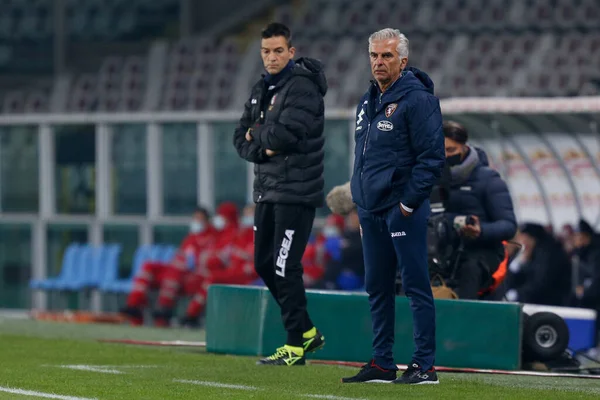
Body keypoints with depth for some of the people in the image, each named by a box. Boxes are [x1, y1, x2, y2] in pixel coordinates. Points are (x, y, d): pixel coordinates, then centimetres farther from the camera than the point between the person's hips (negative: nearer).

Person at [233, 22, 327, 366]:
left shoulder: (302, 87, -13)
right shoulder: (262, 90, 15)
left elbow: (285, 134, -24)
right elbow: (242, 139, 14)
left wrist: (256, 134, -5)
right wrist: (263, 149, -8)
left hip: (296, 192, -9)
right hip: (267, 191, 9)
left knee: (285, 268, -9)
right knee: (265, 264, 13)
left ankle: (296, 346, -2)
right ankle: (307, 331, 24)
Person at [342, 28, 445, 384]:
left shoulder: (417, 100, -10)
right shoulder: (368, 103, 16)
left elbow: (432, 157, -14)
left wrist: (409, 203, -15)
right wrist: (361, 197, 15)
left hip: (403, 210, -9)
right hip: (371, 209, 9)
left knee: (416, 286, -6)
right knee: (378, 288, 12)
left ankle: (425, 366, -4)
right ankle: (382, 364, 19)